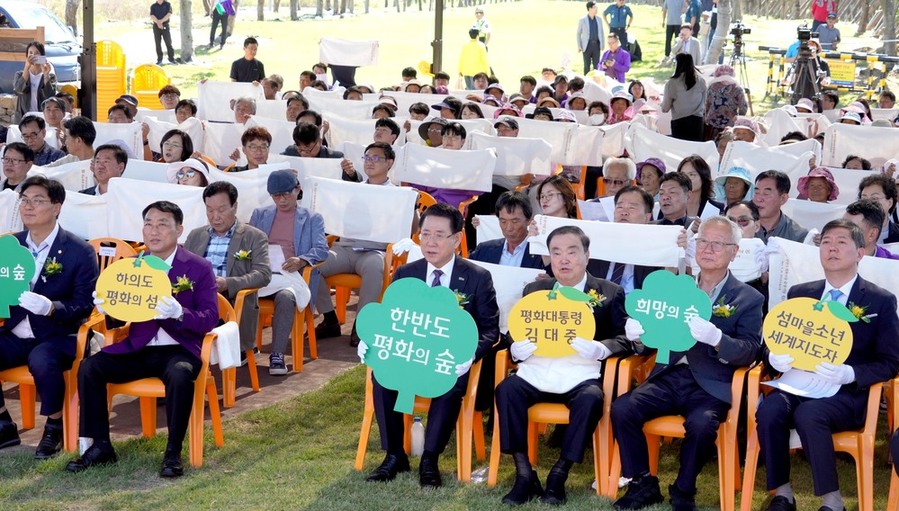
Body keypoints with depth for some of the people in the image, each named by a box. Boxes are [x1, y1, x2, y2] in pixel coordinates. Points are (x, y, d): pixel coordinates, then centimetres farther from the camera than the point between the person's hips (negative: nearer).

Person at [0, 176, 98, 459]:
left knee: (41, 360, -36)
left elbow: (85, 306, -8)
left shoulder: (80, 252, -6)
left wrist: (51, 308, -27)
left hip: (58, 337, -5)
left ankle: (55, 427, -10)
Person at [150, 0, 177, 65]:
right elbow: (152, 16, -5)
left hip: (165, 26, -1)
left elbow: (169, 14, -8)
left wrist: (161, 21, -19)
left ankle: (171, 59, 0)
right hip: (156, 26, 1)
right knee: (158, 43, 2)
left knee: (168, 43, -4)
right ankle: (159, 60, 6)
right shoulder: (153, 6, 7)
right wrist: (158, 22, -22)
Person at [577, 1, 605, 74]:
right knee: (587, 65, 3)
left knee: (596, 65, 4)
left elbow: (601, 33, 13)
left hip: (596, 45, 3)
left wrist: (602, 46, 8)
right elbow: (579, 34, 3)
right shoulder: (582, 20, -1)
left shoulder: (599, 20, 8)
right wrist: (579, 46, -2)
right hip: (587, 45, -3)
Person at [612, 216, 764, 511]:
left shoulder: (748, 299, 5)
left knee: (701, 423, -34)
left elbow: (750, 353, -6)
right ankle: (643, 484, -4)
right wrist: (637, 335, -8)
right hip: (670, 377, 4)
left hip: (710, 386, -4)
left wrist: (715, 338, -26)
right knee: (622, 408, -21)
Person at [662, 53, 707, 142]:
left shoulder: (671, 83, -10)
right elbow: (704, 104, 9)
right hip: (697, 121, 3)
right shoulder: (701, 81, -1)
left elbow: (665, 108, -3)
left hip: (679, 122, -3)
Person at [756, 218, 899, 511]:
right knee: (769, 410, -29)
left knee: (808, 413, -35)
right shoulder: (799, 294, 14)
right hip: (799, 384, 4)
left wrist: (850, 374, -18)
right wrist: (775, 358, -10)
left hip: (848, 394, -4)